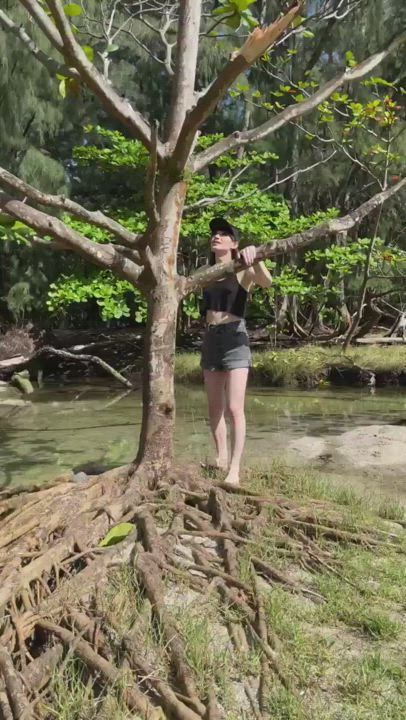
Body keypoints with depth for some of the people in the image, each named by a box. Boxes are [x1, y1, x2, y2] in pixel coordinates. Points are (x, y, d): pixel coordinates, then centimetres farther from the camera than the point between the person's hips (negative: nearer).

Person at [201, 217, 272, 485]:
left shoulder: (242, 271, -3)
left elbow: (267, 282, -25)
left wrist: (255, 257, -37)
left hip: (235, 338, -6)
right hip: (211, 339, 6)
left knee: (234, 408, -10)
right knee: (215, 407, 11)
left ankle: (234, 470, -5)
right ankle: (221, 457, 24)